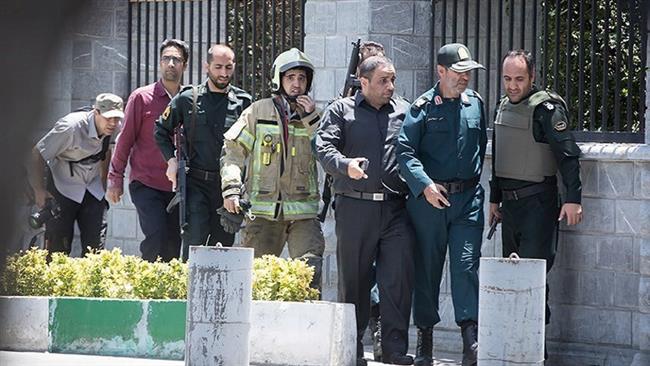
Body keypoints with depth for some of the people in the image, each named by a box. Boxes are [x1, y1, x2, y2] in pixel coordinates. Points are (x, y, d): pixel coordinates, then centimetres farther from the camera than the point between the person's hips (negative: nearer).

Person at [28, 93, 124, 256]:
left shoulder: (114, 128, -11)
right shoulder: (71, 127, -30)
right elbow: (38, 153, -22)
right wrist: (39, 191, -20)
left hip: (92, 189, 6)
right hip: (62, 188, -6)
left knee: (96, 246, -1)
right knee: (58, 248, -10)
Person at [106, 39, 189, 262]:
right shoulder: (142, 97, 0)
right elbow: (125, 139, 2)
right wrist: (115, 180, 0)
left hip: (177, 187, 4)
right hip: (146, 185, -4)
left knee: (174, 247, 3)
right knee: (156, 242, -17)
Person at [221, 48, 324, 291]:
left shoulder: (314, 117, 11)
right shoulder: (259, 112, 7)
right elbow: (233, 150, 6)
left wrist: (312, 120, -8)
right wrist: (231, 188, -6)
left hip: (303, 211, 0)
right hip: (263, 211, 0)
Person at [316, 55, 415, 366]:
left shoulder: (405, 112, 15)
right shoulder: (341, 111, 7)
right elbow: (323, 147, -4)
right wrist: (345, 164, -23)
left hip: (396, 209, 2)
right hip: (355, 208, -2)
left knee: (399, 277, -7)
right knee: (353, 279, 4)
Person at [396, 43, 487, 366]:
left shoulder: (475, 103, 10)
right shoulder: (422, 107, -3)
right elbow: (405, 151, -10)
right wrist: (425, 185, -19)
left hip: (468, 197, 2)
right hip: (429, 199, -2)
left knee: (467, 264, -8)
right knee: (427, 267, 6)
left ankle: (471, 336, -15)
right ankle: (424, 337, 15)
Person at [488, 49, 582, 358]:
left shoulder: (546, 108, -11)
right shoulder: (504, 107, 13)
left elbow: (568, 154, -17)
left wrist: (573, 198, -24)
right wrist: (494, 198, 24)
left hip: (538, 202, -8)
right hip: (510, 203, 8)